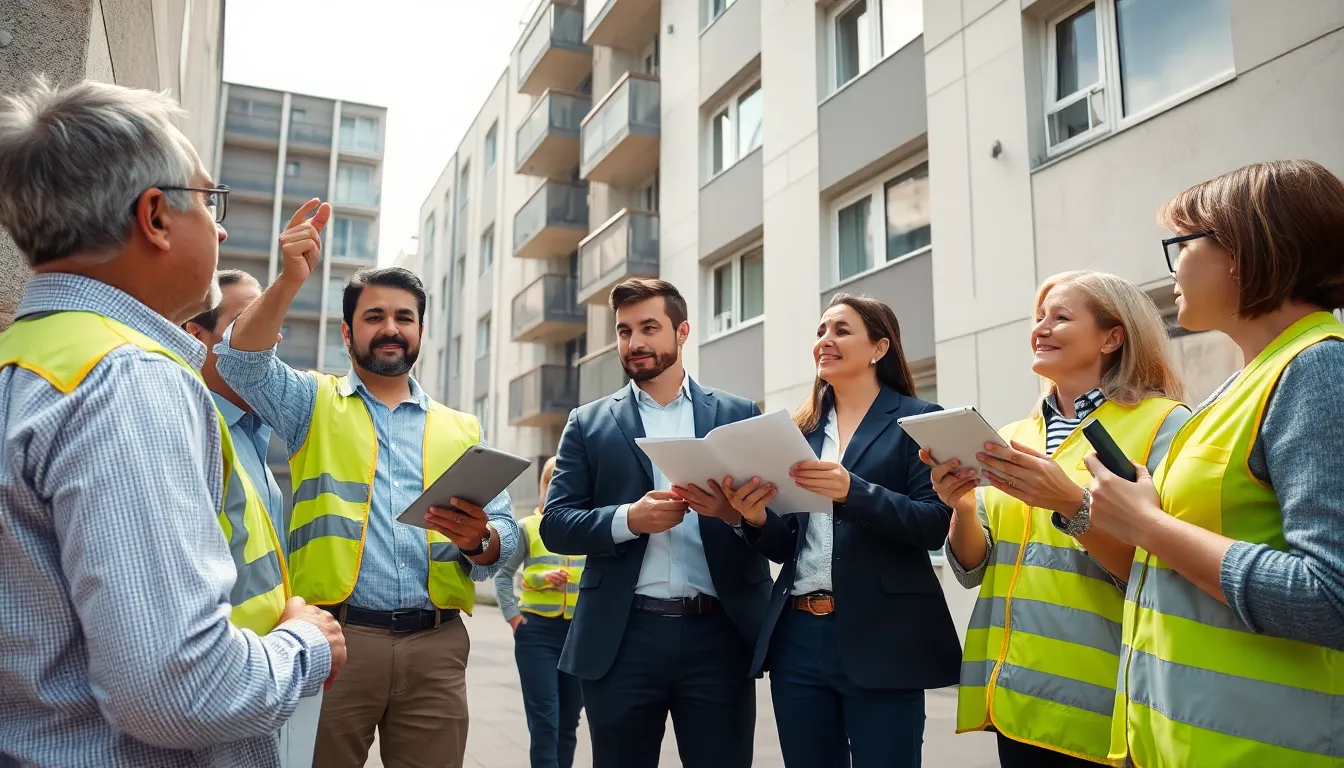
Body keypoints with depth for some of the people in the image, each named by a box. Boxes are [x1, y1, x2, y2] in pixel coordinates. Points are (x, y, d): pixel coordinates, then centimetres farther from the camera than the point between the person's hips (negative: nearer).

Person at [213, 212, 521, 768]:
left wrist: (479, 539, -15)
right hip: (335, 637, -2)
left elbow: (506, 536, 9)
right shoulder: (314, 404, 11)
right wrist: (291, 280, -24)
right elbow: (242, 360, -8)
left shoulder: (460, 430, 14)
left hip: (435, 646, 2)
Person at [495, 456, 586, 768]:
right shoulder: (527, 527, 0)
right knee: (544, 721, -4)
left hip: (580, 632, 3)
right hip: (537, 630, -2)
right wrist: (513, 615, -8)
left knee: (568, 721, 12)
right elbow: (503, 575, 3)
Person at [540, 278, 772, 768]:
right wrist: (628, 518, -16)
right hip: (622, 637, 0)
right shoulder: (588, 423, 8)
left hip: (720, 634, 0)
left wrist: (734, 511, -19)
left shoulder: (740, 415, 8)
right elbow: (555, 525, 1)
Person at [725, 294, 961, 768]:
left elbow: (934, 524, -11)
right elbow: (786, 546, 13)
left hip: (879, 638, -5)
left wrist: (852, 491, -25)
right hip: (797, 636, 5)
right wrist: (756, 518, -9)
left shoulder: (918, 420, 0)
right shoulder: (802, 428, 14)